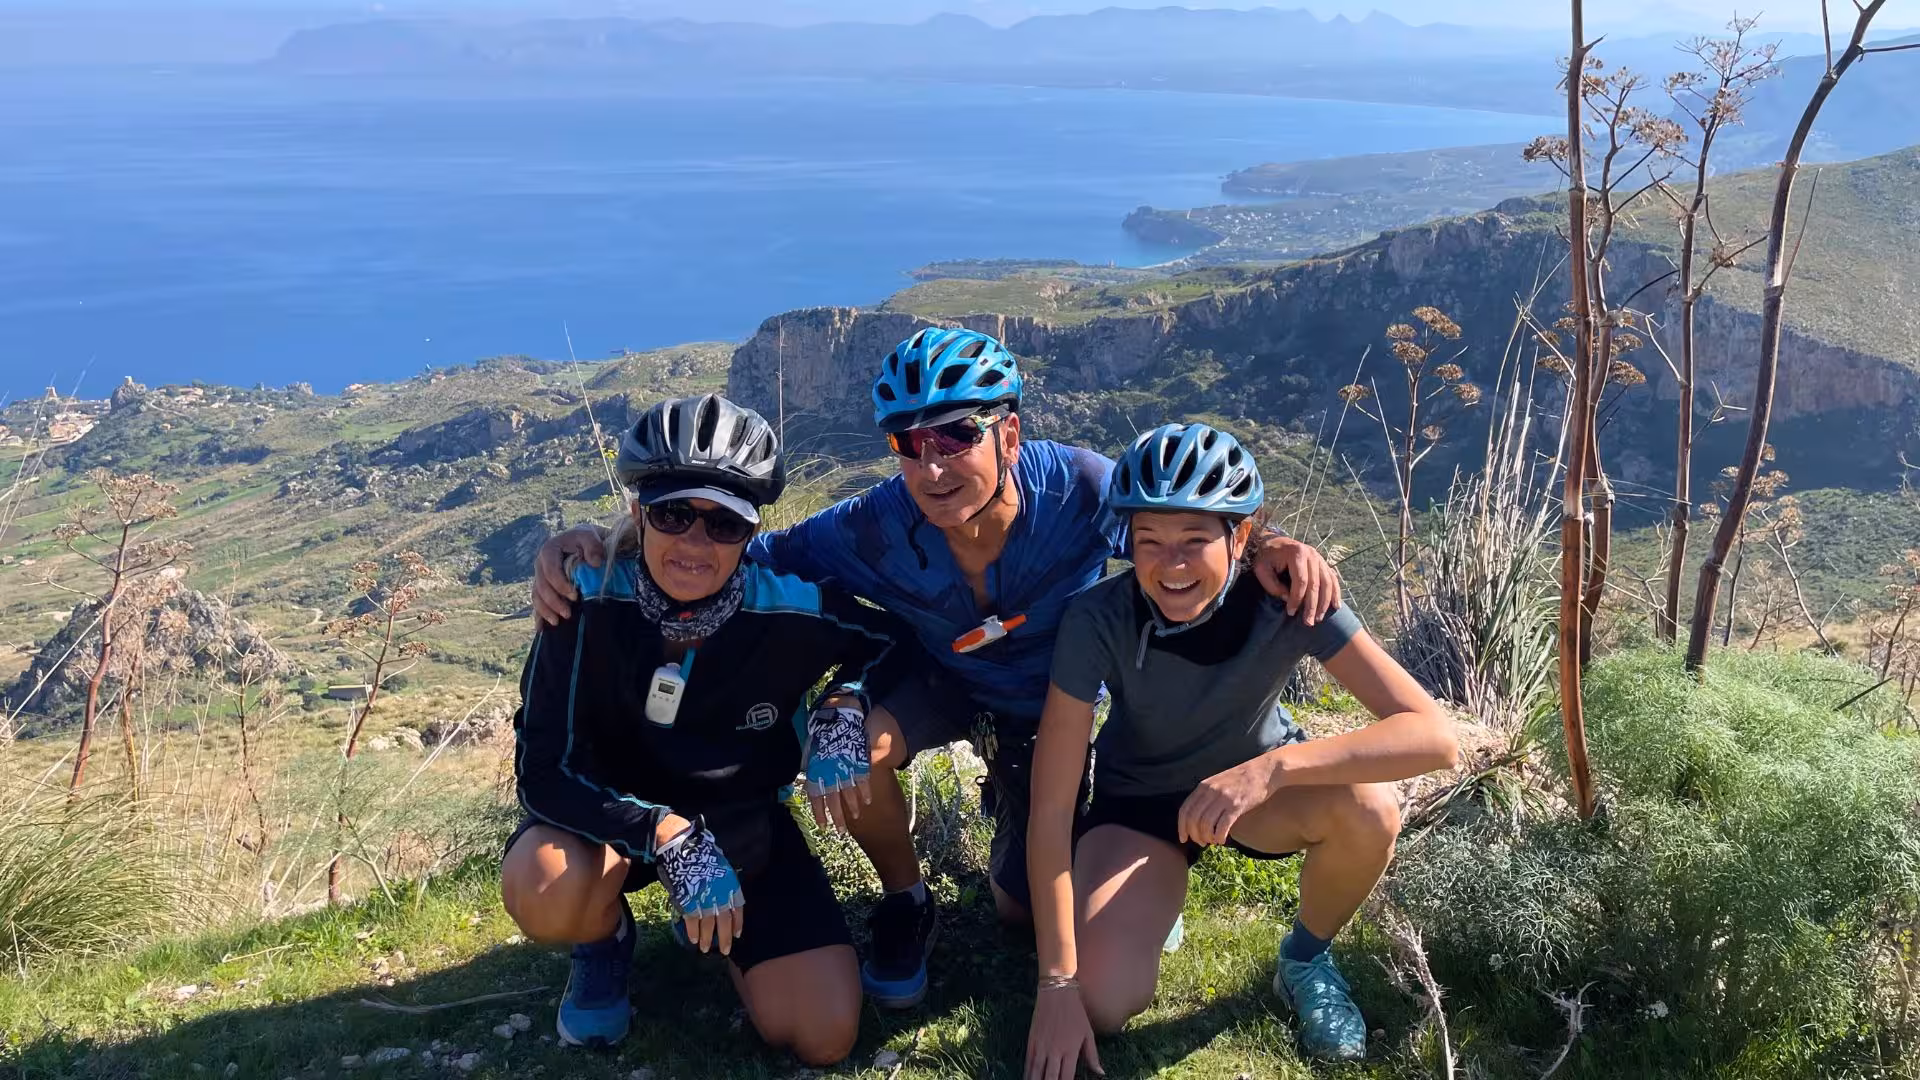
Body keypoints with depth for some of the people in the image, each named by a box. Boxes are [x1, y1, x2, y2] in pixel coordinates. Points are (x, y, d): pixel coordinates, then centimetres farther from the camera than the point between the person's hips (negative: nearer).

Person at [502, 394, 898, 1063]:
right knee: (543, 890, -37)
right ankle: (605, 939, 2)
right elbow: (545, 771, -25)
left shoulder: (790, 607, -24)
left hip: (743, 820, 1)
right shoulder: (589, 605, -25)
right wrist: (668, 834, -38)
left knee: (824, 1037, -10)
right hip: (617, 809, -1)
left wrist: (842, 707, -24)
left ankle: (716, 926, 19)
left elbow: (889, 639, -3)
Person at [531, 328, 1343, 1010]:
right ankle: (905, 903, -1)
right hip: (936, 677, 0)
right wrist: (599, 545, -43)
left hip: (1046, 708, 1)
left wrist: (1272, 547, -39)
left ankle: (1008, 800, 43)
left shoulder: (1080, 488, -33)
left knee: (1025, 910, 6)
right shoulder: (873, 530, -33)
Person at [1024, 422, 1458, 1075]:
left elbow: (1435, 737, -35)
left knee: (1368, 809, -32)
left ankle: (1306, 959, 0)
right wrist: (1058, 984, -29)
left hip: (1256, 783, 1)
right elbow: (1050, 810, -28)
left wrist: (1272, 766, -48)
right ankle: (1162, 883, 13)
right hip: (1140, 799, 0)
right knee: (1104, 1005, -20)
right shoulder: (1098, 621, -31)